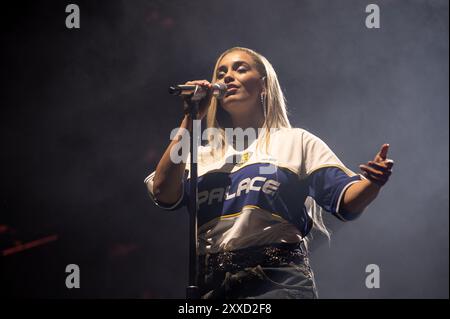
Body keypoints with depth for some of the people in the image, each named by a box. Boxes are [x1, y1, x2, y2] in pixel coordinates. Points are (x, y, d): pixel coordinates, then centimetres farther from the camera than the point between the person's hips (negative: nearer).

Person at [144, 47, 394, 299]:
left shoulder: (297, 142, 14)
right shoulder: (202, 155, 21)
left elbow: (346, 201, 3)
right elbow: (164, 193, 3)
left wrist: (372, 183, -21)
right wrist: (190, 120, 8)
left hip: (278, 283, -2)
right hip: (211, 284, 3)